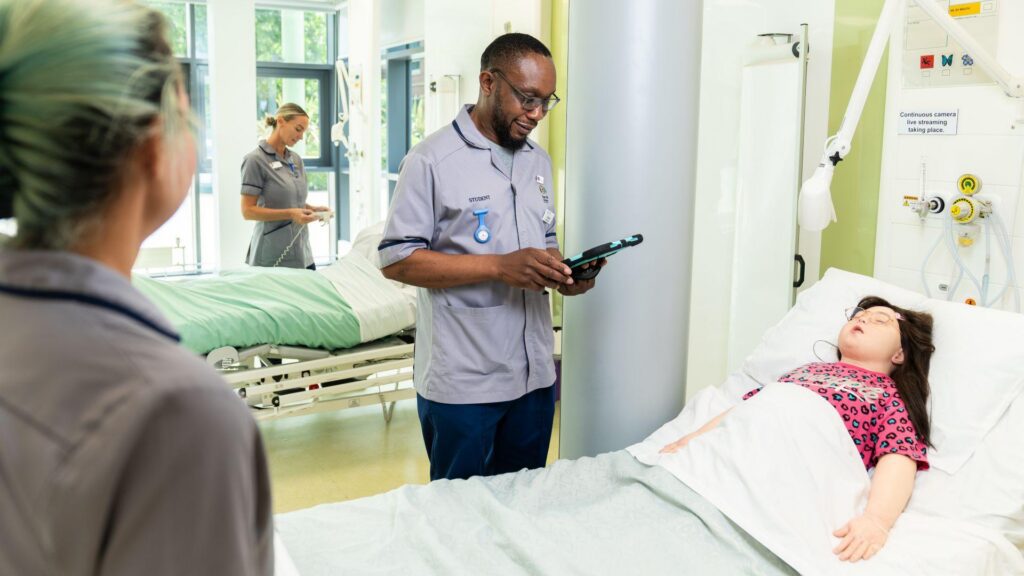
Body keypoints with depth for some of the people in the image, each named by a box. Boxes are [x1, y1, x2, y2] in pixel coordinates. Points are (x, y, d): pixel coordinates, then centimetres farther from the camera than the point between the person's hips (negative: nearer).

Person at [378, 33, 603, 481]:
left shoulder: (538, 161, 12)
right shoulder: (432, 160, -10)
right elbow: (396, 260, -14)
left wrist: (562, 275, -4)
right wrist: (500, 266, -23)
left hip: (534, 375, 6)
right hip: (460, 382, -6)